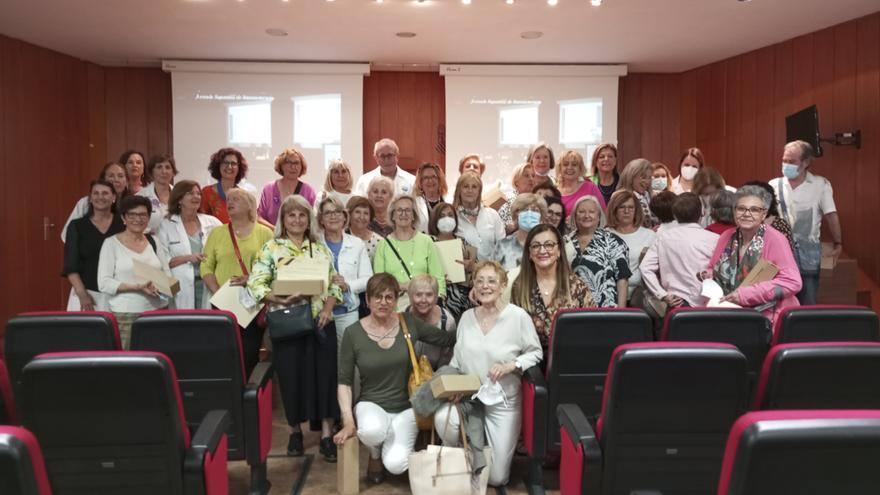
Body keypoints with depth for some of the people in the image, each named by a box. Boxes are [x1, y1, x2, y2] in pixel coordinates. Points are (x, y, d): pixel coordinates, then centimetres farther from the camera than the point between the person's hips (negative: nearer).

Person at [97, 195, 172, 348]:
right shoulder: (111, 243, 1)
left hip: (157, 311, 3)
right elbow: (104, 283, -6)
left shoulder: (155, 243, 13)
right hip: (124, 314, -3)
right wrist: (138, 287, -17)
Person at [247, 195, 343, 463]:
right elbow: (255, 285, -6)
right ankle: (295, 430, 23)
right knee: (291, 376, 4)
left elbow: (335, 284, 8)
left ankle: (326, 435, 6)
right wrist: (282, 299, -20)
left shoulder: (321, 249, 10)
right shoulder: (271, 248, 1)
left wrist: (328, 308, -8)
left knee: (325, 374, -1)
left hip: (320, 322, 2)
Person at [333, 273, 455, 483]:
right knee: (372, 431, -37)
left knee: (396, 465, -22)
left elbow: (449, 339, 2)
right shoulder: (353, 333, -9)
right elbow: (344, 381, -4)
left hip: (405, 407, 1)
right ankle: (375, 454, 3)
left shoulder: (409, 323, -5)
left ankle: (392, 442, 16)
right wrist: (348, 422, -12)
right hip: (371, 404, -1)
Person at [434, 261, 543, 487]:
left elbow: (536, 353, -5)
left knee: (496, 478, 0)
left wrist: (512, 365, -23)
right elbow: (456, 359, 10)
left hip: (503, 402, -2)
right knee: (443, 418, -33)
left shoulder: (518, 316, -12)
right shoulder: (467, 317, 2)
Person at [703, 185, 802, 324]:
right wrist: (708, 275, -3)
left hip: (768, 318, -5)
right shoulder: (727, 236, 6)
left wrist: (747, 294, -19)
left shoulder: (775, 240, -9)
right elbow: (714, 270, 20)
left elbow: (793, 282, -16)